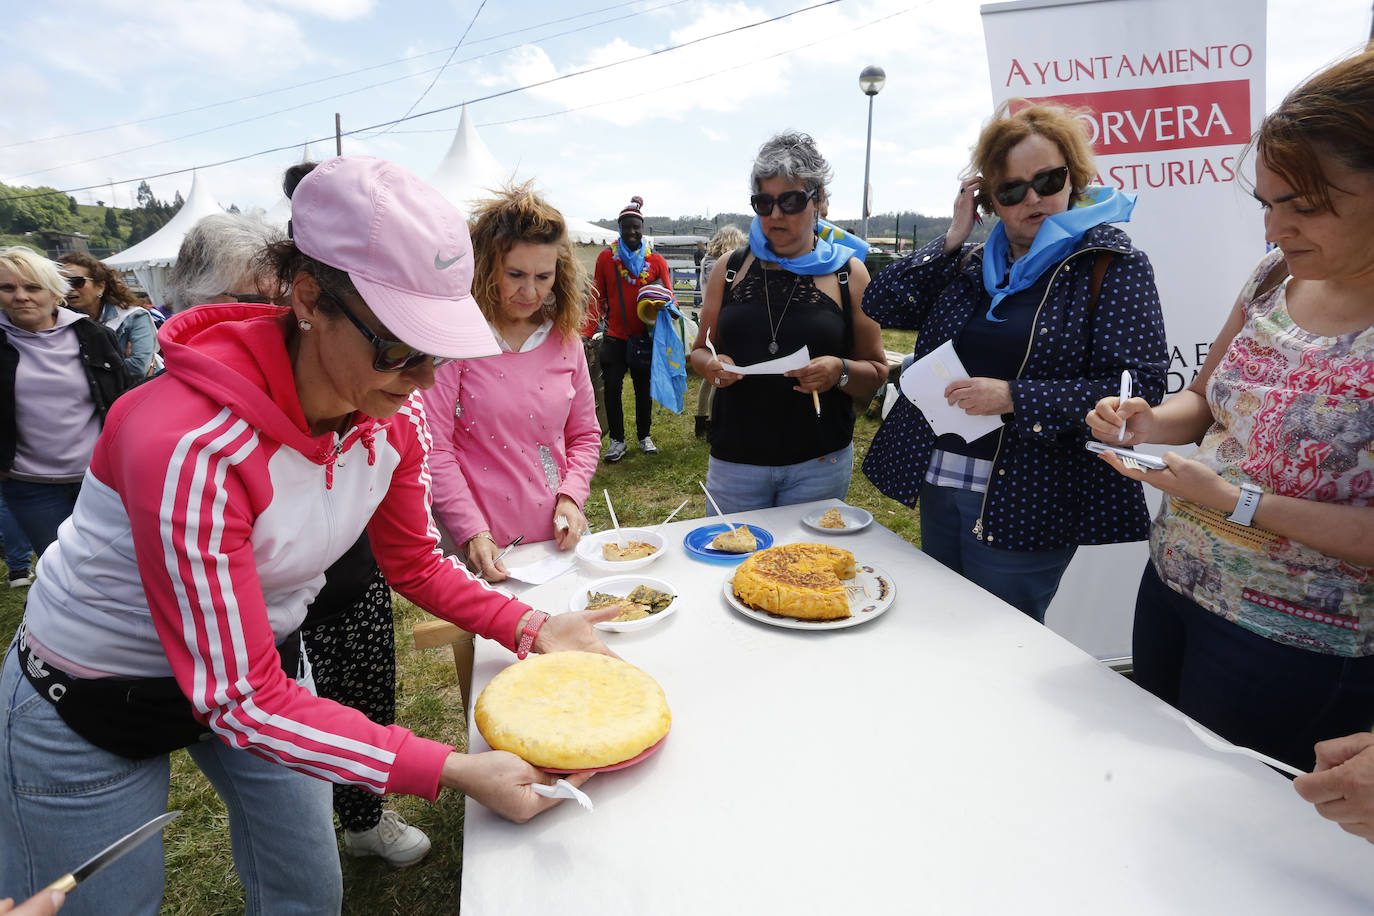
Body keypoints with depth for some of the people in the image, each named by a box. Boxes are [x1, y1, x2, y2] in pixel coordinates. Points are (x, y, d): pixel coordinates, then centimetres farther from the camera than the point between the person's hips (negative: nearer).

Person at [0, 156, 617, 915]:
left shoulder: (394, 416, -17)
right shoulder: (192, 446, -37)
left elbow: (417, 565, -2)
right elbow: (240, 700, -31)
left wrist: (531, 627, -15)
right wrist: (452, 772, -34)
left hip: (266, 658, 6)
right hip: (93, 710, -5)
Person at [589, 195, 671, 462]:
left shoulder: (656, 260, 4)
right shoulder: (606, 258, 3)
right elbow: (598, 298, 5)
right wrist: (588, 332, -4)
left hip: (645, 337, 0)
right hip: (615, 337, 0)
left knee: (643, 389, 10)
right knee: (612, 389, -1)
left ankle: (644, 437, 25)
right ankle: (617, 440, 13)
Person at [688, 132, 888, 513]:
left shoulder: (848, 273, 1)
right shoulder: (730, 269, 6)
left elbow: (876, 371, 2)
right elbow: (699, 350, 13)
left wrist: (841, 371, -18)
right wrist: (711, 365, -9)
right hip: (734, 460, 1)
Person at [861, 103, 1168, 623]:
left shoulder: (1113, 265, -4)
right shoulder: (969, 264, 11)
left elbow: (1139, 386, -12)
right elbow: (882, 306, 4)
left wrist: (1014, 398, -20)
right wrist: (952, 239, -2)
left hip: (1024, 504, -5)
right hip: (937, 486, 6)